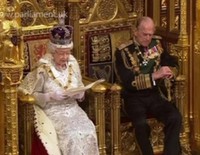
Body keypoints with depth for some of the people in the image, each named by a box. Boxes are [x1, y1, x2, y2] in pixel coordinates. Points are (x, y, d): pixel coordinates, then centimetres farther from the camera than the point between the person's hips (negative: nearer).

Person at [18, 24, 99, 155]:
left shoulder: (73, 64, 4)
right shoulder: (43, 69, -12)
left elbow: (81, 91, 14)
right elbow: (28, 94, -9)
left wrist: (79, 94, -10)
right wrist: (50, 96, -20)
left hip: (73, 109, 5)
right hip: (52, 113, -4)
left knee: (88, 133, -22)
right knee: (72, 136, -28)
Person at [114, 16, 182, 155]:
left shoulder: (157, 43, 6)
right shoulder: (123, 51, -11)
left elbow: (173, 63, 17)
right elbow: (128, 82, -20)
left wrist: (169, 72, -8)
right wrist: (154, 76, -26)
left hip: (154, 95, 4)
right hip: (134, 98, -4)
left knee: (175, 117, -24)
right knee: (141, 124, -34)